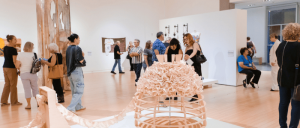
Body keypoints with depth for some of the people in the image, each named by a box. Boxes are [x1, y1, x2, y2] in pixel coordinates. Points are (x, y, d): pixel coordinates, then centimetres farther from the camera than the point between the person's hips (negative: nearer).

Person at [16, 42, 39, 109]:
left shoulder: (20, 54, -2)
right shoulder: (33, 54, -4)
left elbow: (17, 66, -3)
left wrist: (21, 69, 16)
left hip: (23, 74, 0)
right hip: (32, 74, 0)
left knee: (27, 89, 5)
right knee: (35, 88, 13)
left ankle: (29, 104, 9)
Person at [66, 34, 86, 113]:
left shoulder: (68, 48, 9)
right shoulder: (77, 48, -15)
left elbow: (68, 60, 14)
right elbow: (81, 61, -18)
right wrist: (83, 56, -1)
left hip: (70, 71, 9)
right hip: (76, 70, -9)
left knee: (74, 90, 16)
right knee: (79, 90, -1)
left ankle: (78, 106, 27)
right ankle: (71, 108, -5)